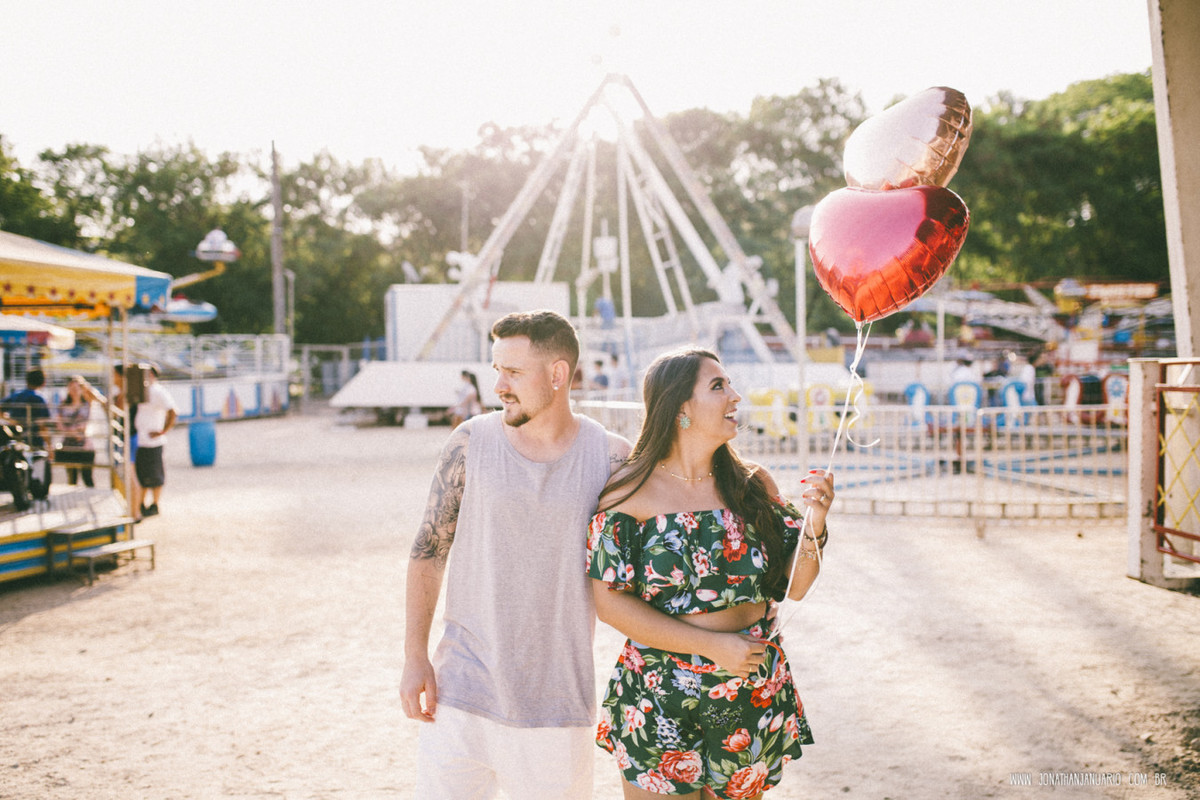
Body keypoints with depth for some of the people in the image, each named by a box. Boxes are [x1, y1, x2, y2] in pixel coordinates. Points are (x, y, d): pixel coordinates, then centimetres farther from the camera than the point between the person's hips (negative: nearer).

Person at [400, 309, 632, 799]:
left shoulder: (611, 459, -3)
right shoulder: (472, 442, -1)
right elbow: (429, 549, 3)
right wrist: (415, 657, -1)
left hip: (558, 702, 0)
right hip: (460, 690, 0)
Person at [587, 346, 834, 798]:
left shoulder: (754, 484, 1)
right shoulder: (630, 494, -9)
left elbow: (794, 586, 4)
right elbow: (611, 603, -11)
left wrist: (814, 526, -15)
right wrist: (713, 646, -15)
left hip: (754, 694, 3)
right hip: (659, 704, -3)